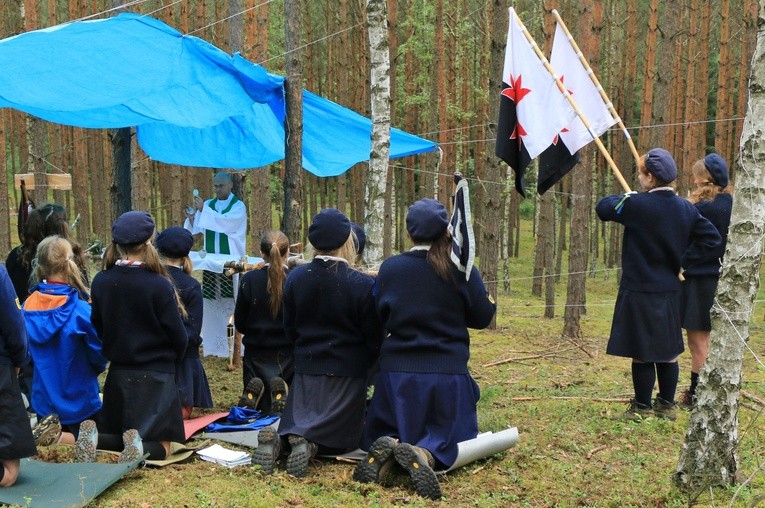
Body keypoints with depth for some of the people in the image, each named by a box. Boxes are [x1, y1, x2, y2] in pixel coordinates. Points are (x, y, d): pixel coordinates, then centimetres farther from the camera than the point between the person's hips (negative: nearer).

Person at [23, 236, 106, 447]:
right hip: (78, 398, -4)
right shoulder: (80, 310, -21)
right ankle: (61, 437, -14)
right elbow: (98, 353, -11)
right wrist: (96, 367, 12)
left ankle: (51, 433, -8)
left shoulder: (28, 307, -6)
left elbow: (26, 351, 6)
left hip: (43, 398, 5)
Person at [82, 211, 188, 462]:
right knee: (159, 445, 6)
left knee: (118, 437, 21)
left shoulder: (100, 282, -4)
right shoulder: (159, 285, -17)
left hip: (118, 374, 4)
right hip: (155, 376, -4)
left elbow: (97, 328, 7)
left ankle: (93, 436, -10)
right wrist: (170, 360, 11)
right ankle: (139, 449, -26)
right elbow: (179, 336, -9)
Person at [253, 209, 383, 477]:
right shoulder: (362, 284, -17)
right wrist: (368, 362, 12)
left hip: (307, 368, 3)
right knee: (342, 435, 10)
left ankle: (276, 439, -17)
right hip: (348, 372, -3)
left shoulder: (295, 277, -4)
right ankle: (309, 444, -22)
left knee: (298, 424, 18)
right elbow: (374, 338, -9)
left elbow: (289, 328, 7)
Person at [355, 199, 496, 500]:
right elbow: (483, 317, 2)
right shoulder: (461, 269, -7)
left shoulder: (389, 268, -2)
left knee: (382, 432, 20)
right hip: (448, 372, -1)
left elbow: (378, 320, 7)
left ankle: (387, 451, -17)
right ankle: (423, 455, -22)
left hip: (397, 370, 1)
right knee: (447, 437, 14)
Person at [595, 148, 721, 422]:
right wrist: (684, 261, 5)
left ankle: (642, 407, 14)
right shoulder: (686, 208, 2)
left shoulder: (637, 205, -18)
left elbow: (603, 207, -7)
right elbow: (711, 237, 3)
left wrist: (625, 197, 9)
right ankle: (667, 404, 25)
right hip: (670, 291, 7)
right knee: (668, 349, 15)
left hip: (639, 291, -6)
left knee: (641, 351, 4)